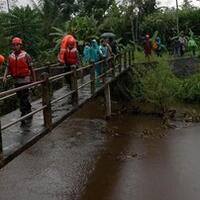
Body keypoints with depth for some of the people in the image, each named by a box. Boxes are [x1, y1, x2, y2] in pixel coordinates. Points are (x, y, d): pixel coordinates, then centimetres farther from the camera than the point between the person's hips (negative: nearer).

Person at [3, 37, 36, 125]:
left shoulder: (25, 55, -8)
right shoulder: (10, 56, 5)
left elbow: (31, 69, -3)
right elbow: (8, 67, 4)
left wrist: (34, 80, 0)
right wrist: (5, 76, -14)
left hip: (25, 80, -5)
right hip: (16, 80, 6)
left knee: (23, 98, -7)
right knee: (21, 97, 16)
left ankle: (23, 116, -1)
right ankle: (29, 111, 34)